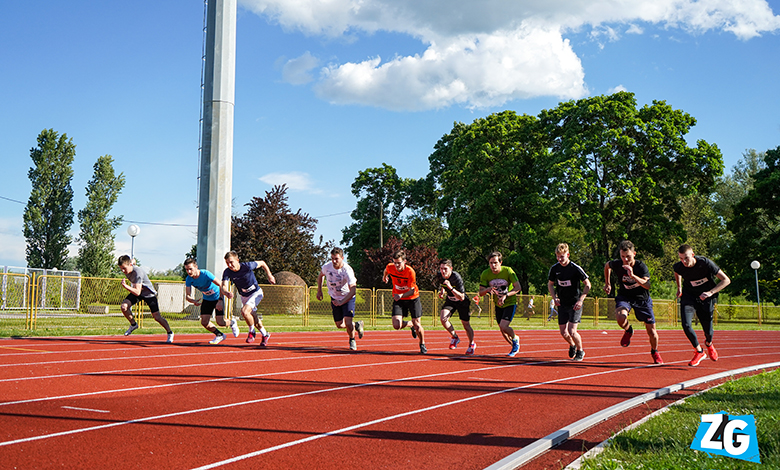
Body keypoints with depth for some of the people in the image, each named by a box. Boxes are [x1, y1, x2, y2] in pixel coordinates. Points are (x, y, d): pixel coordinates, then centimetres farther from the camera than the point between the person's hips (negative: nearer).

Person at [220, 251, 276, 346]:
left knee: (244, 311, -27)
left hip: (256, 293, -5)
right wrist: (226, 292, -53)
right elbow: (224, 286, -31)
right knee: (254, 319, 16)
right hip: (244, 296, 5)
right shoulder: (227, 272, -19)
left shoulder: (247, 266, -28)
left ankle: (252, 332, -2)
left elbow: (262, 263, -11)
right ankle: (265, 335, 41)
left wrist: (269, 276, -3)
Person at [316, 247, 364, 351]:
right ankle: (356, 325, 35)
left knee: (348, 323, -17)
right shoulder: (327, 266, -14)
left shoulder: (347, 270, -28)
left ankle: (352, 340, 14)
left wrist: (341, 302, -41)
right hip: (335, 298, 4)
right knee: (339, 325, 5)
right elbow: (321, 275, 12)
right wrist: (319, 290, 9)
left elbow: (353, 291, -32)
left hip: (348, 298, -4)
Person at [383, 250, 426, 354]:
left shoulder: (410, 271, -24)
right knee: (397, 325, -15)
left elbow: (412, 291, -23)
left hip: (412, 298, -2)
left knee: (416, 323, -5)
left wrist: (401, 295, -41)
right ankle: (410, 325, 22)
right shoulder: (390, 267, -14)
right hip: (398, 299, 3)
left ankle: (422, 344, 26)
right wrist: (384, 276, 35)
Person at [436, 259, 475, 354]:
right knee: (443, 318, -21)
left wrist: (450, 288, -45)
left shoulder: (456, 278, -32)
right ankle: (455, 337, 3)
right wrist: (442, 292, -4)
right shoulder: (439, 276, -15)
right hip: (450, 300, 4)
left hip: (462, 302, -4)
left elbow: (461, 298, -36)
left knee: (466, 325, 2)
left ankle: (472, 344, 32)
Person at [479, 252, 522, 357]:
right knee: (502, 330, 10)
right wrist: (488, 289, -33)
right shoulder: (485, 274, -12)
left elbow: (518, 287, -23)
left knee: (504, 326, -21)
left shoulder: (508, 271, -20)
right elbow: (481, 293, -10)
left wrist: (505, 295, -35)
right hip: (498, 304, 4)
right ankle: (515, 346, 37)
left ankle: (515, 339, 11)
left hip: (510, 302, -4)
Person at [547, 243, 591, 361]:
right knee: (563, 332, 6)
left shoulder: (575, 268, -14)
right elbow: (550, 284, 14)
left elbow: (587, 284, -6)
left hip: (575, 304, -4)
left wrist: (580, 300, -13)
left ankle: (580, 350, 12)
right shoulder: (554, 268, -2)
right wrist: (554, 298, -1)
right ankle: (572, 346, 38)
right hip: (562, 304, 4)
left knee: (572, 331, -14)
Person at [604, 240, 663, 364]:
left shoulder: (641, 266, -22)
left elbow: (647, 285, -34)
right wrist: (607, 283, 14)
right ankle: (628, 330, 4)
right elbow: (607, 266, 10)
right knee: (620, 318, -32)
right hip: (624, 296, 1)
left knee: (651, 329, 2)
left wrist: (633, 276, -47)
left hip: (642, 298, 0)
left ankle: (655, 352, 32)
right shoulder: (616, 264, -15)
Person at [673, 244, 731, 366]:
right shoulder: (679, 266, -17)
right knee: (686, 324, -20)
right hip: (688, 296, 2)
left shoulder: (705, 263, -26)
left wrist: (710, 292, -31)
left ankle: (708, 343, 42)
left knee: (708, 332, 2)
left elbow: (726, 280, -22)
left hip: (705, 298, -2)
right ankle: (699, 352, 2)